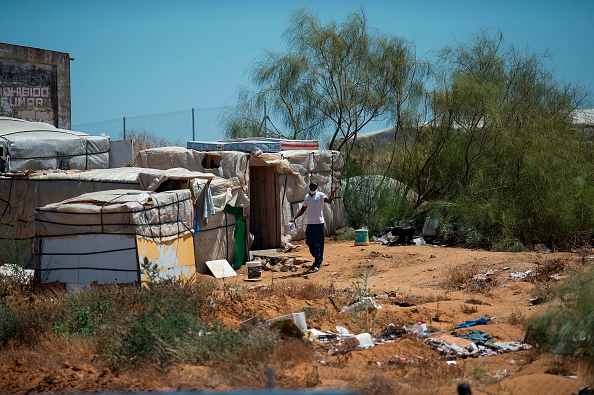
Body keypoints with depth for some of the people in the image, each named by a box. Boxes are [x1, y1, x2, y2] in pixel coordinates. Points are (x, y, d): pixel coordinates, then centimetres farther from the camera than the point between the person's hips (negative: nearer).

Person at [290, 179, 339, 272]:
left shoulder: (320, 195, -4)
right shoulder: (307, 197, 13)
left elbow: (329, 201, -22)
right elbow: (302, 209, 21)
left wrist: (333, 193, -39)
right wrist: (294, 218, 12)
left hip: (319, 224, -6)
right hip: (310, 224, 6)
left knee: (318, 245, -4)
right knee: (309, 243, 9)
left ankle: (317, 264, 0)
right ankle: (318, 259, 30)